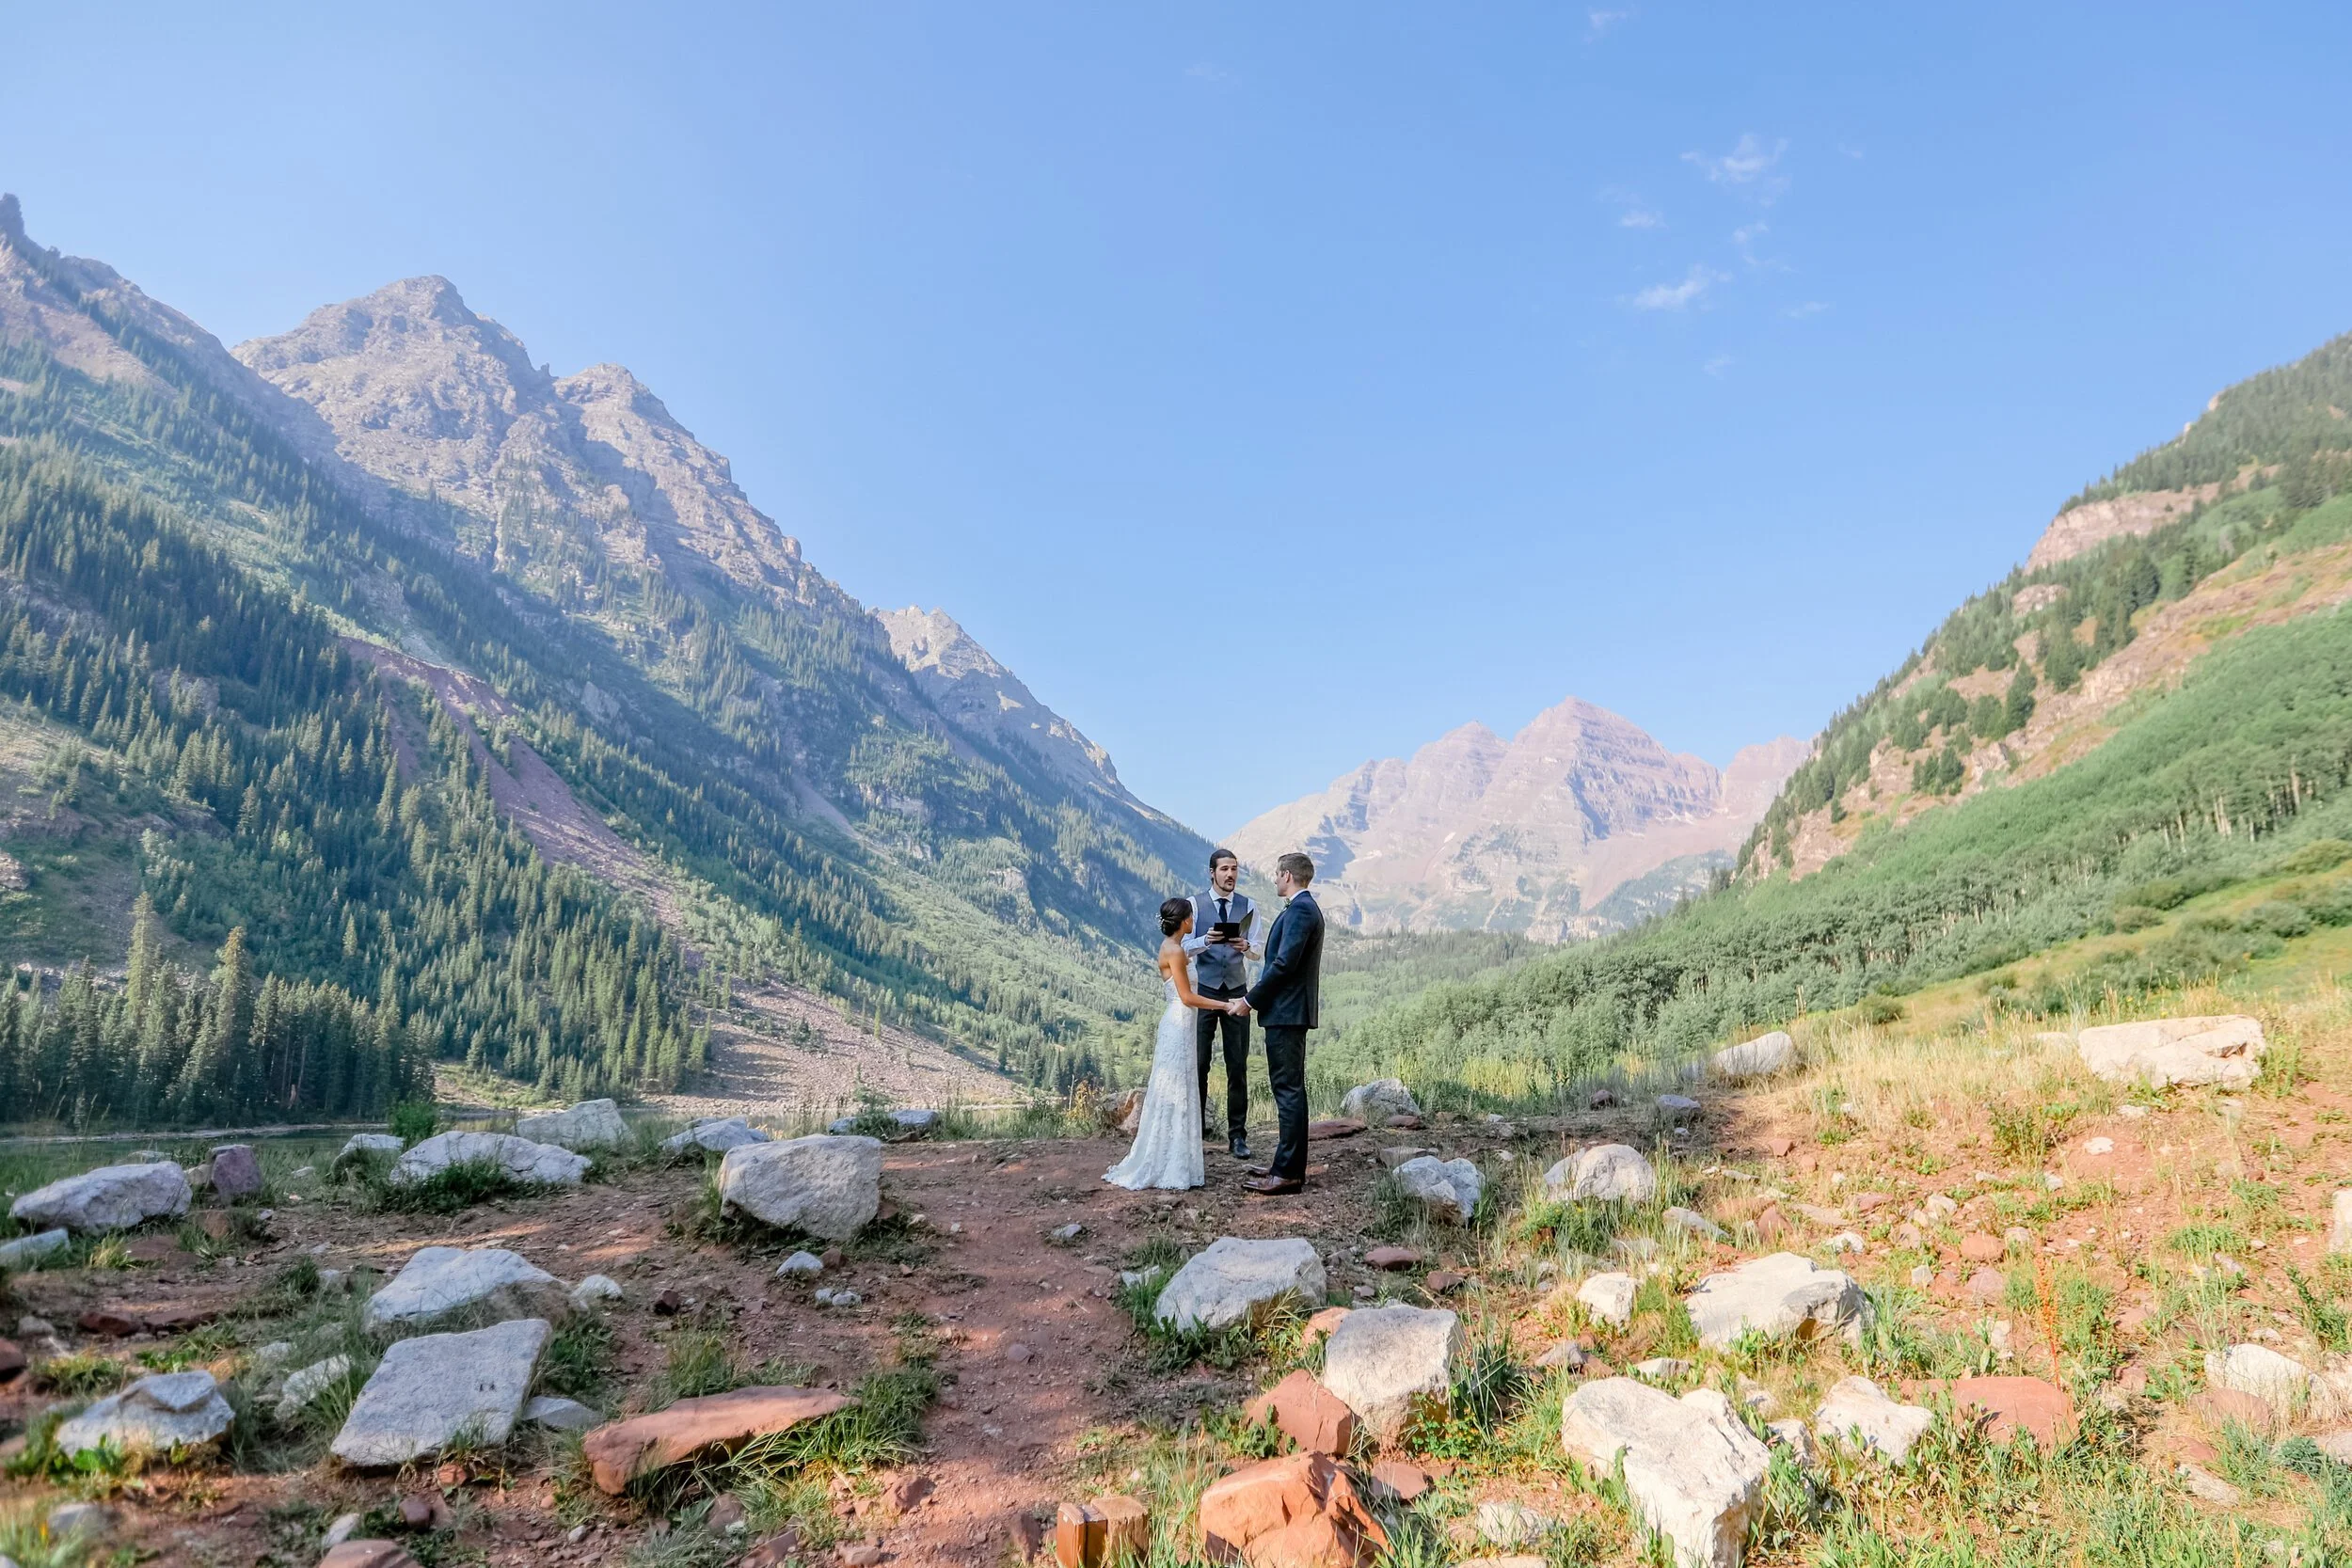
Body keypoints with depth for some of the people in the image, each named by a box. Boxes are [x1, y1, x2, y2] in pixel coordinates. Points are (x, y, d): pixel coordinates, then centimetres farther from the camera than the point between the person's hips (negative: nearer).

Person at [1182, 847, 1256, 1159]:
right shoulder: (1195, 905, 1)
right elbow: (1185, 948, -6)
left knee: (1238, 1066, 1)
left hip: (1236, 991, 1)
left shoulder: (1248, 906, 5)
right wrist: (1206, 940, -27)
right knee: (1199, 1063, 1)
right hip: (1204, 990, -1)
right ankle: (1196, 1127, 15)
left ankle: (1237, 1134, 8)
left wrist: (1246, 946, -21)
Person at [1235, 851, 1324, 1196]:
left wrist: (1251, 1000, -14)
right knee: (1289, 1089, 15)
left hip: (1286, 1013, -11)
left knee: (1289, 1090, -7)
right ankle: (1287, 1164, 24)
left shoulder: (1300, 910, -16)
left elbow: (1284, 963, -22)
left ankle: (1288, 1173, -4)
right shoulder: (1303, 908, 17)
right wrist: (1258, 997, 14)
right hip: (1290, 1011, 11)